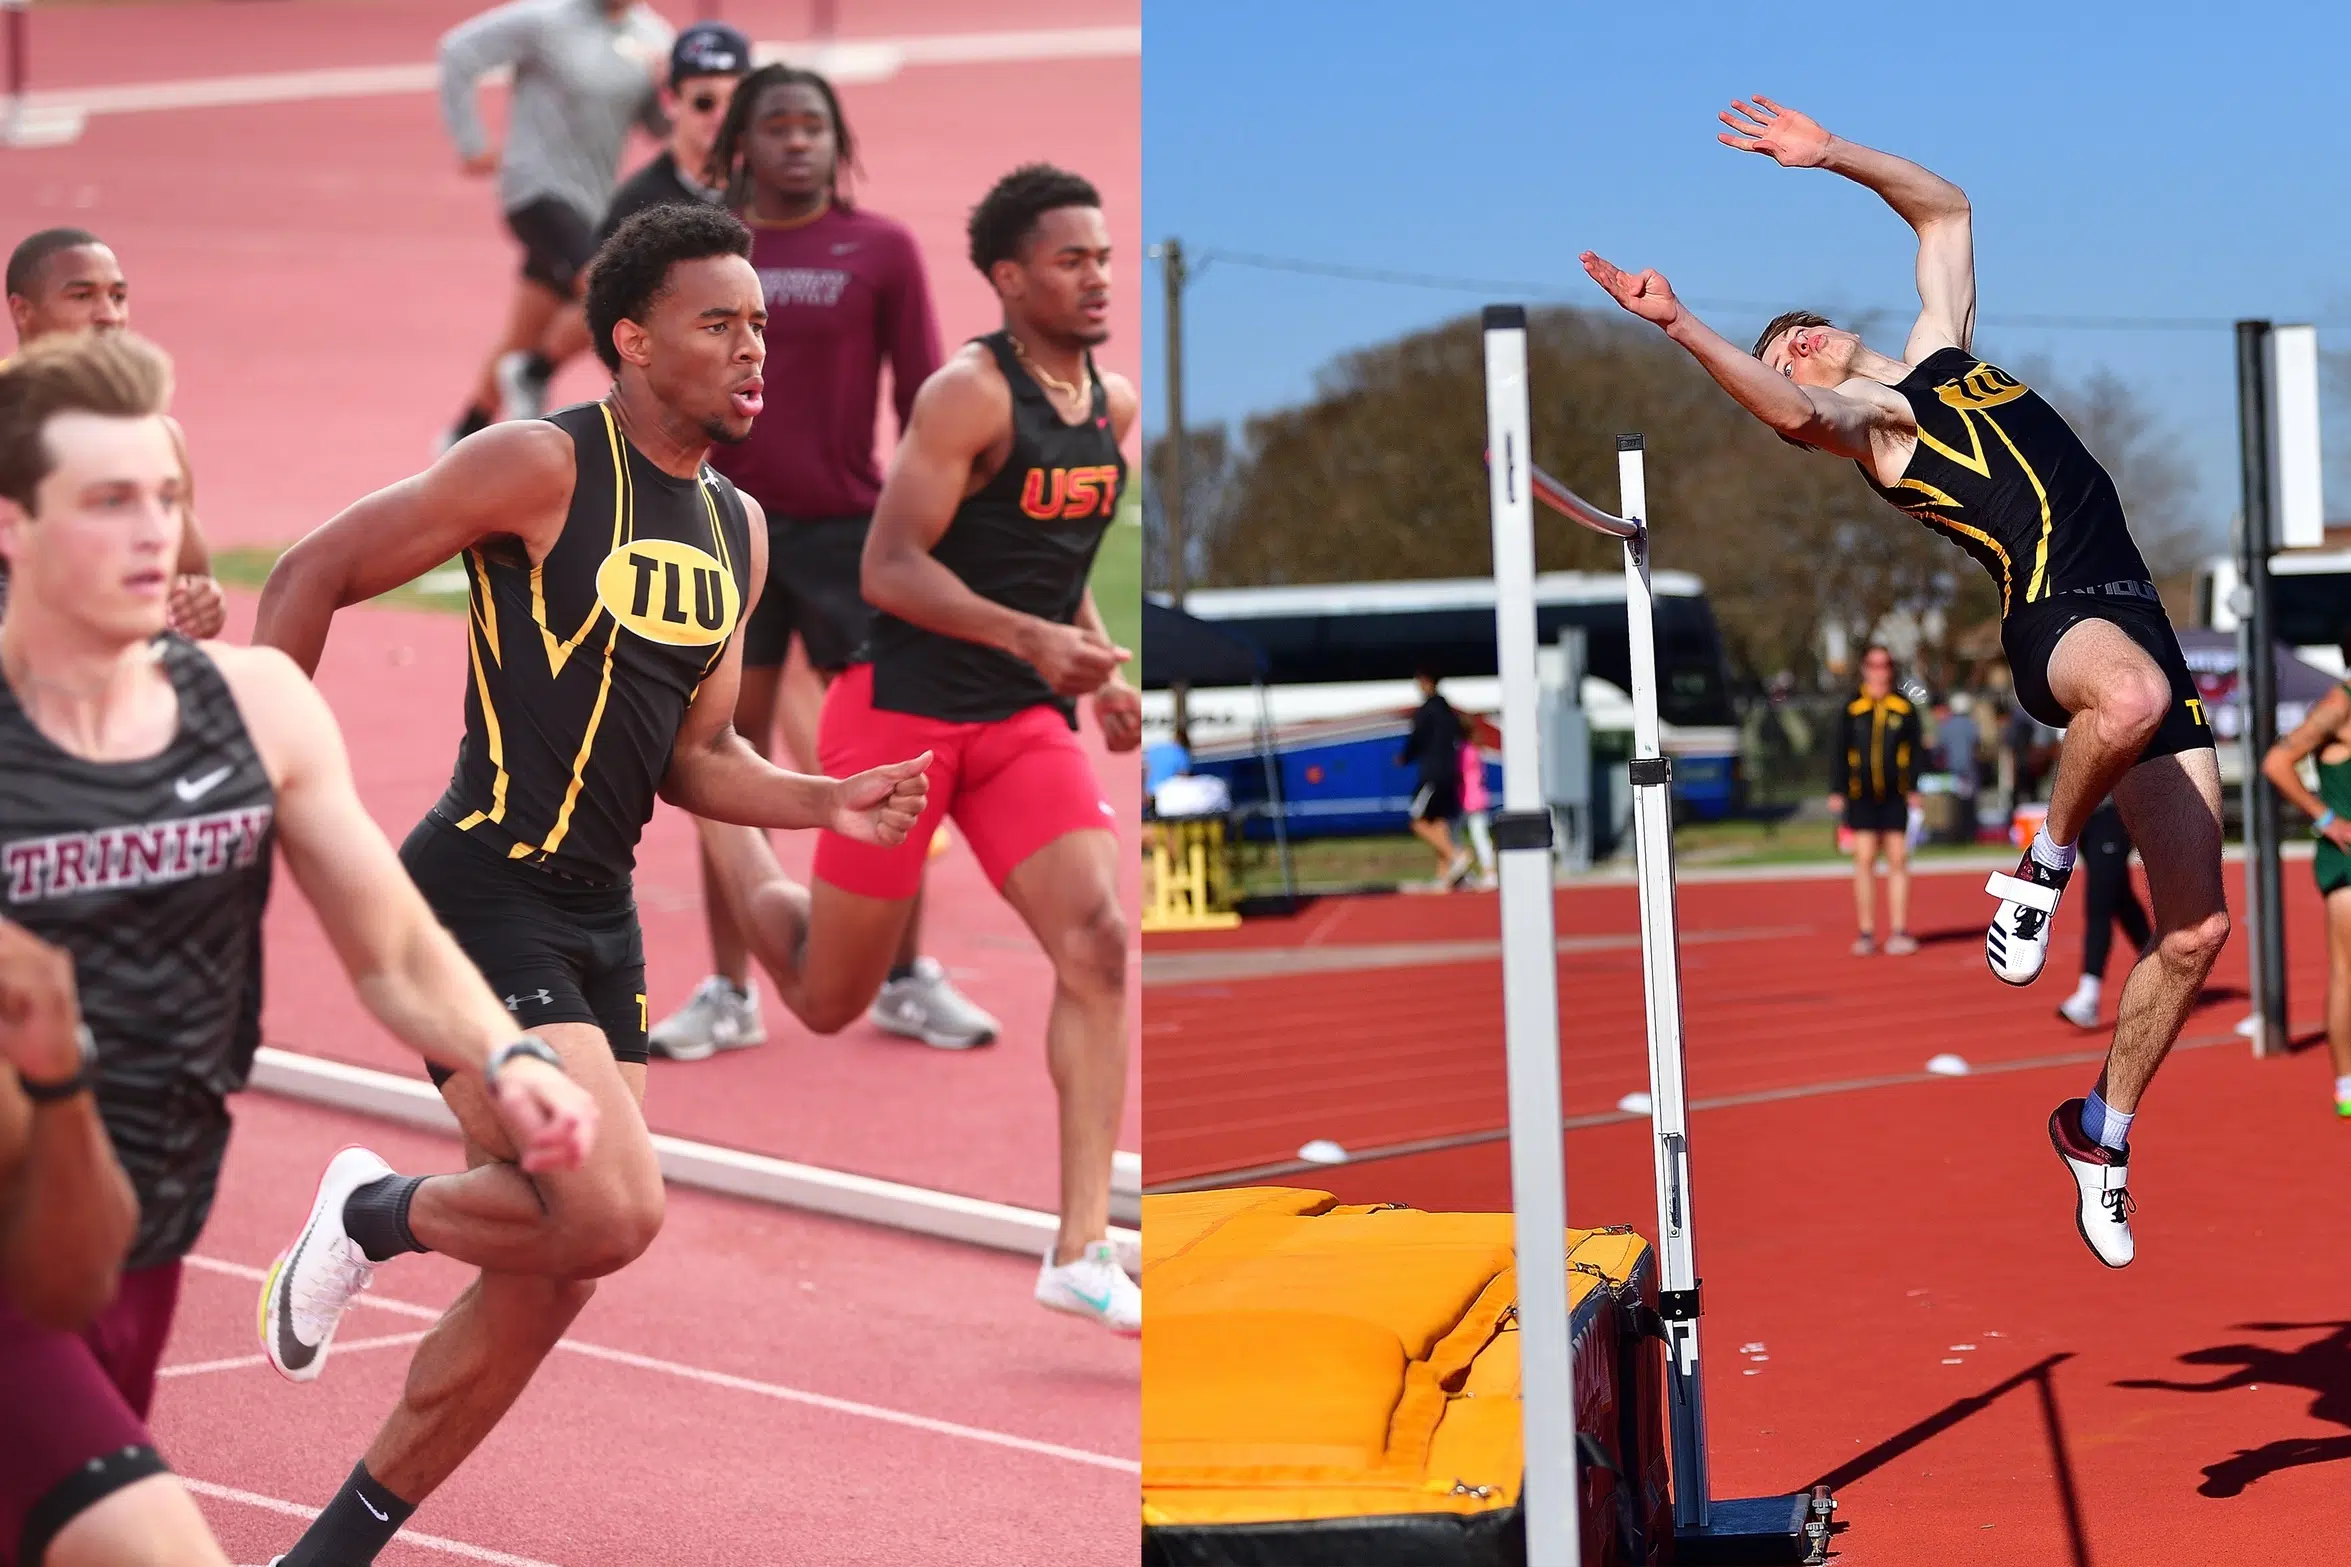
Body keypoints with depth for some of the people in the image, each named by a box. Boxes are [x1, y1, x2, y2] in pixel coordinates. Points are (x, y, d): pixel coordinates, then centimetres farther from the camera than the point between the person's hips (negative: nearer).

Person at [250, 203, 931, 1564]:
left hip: (598, 919, 8)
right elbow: (316, 573, -7)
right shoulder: (545, 467, -10)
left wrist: (826, 804, 2)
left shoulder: (738, 529, 13)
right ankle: (373, 1216, 8)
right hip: (481, 893, -8)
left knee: (547, 1282, 10)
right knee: (615, 1211, -23)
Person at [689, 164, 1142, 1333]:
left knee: (1097, 943, -15)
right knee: (828, 998, 8)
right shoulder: (968, 395, -17)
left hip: (1024, 722, 6)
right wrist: (1031, 637, -32)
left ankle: (1080, 1253, -15)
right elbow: (887, 569, -21)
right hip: (901, 710, -6)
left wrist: (1099, 670, 9)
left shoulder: (1114, 407, 8)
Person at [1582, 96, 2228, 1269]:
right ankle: (2043, 865, -16)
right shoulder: (1863, 417, 5)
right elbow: (1791, 413, -18)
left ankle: (2102, 1130, 14)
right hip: (2055, 613, -6)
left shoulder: (1939, 346, 26)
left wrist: (1830, 154, 28)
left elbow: (1945, 207, 36)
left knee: (2196, 927, -2)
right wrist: (1681, 327, -30)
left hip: (2138, 620, 6)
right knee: (2132, 696, -45)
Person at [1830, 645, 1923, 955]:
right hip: (1862, 796, 0)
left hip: (1895, 796, 0)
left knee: (1898, 860, 1)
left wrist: (1914, 789, -1)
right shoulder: (1852, 709, 4)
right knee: (1864, 860, -2)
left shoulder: (1904, 708, 5)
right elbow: (1840, 752, 7)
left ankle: (1899, 930, 5)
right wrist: (1836, 792, 1)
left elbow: (1915, 751, 7)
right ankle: (1866, 932, 3)